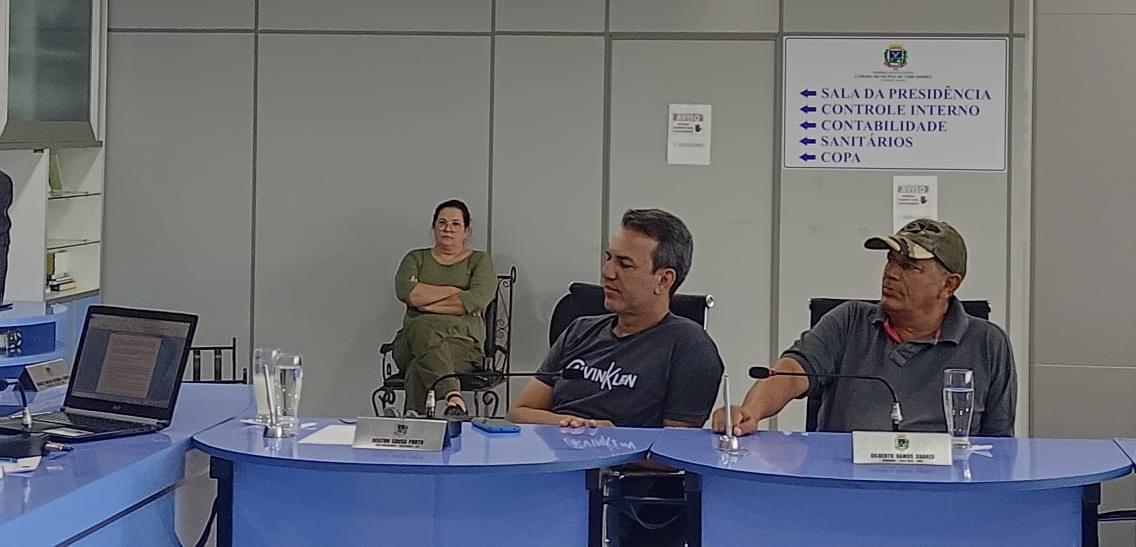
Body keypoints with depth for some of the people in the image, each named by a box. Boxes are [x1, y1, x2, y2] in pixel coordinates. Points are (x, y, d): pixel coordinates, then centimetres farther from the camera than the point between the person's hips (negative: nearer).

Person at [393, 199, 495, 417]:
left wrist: (427, 304, -6)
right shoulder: (416, 258, 23)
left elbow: (477, 300, -7)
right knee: (420, 329, -40)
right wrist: (452, 292, -4)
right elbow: (405, 291, -2)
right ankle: (453, 397, -61)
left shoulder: (479, 261, 16)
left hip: (462, 339, -1)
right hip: (412, 339, 1)